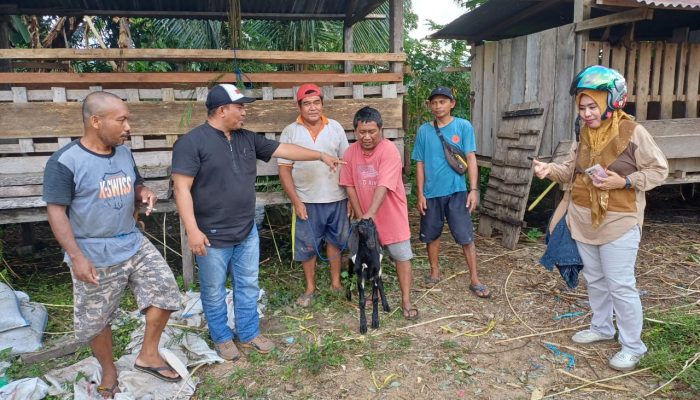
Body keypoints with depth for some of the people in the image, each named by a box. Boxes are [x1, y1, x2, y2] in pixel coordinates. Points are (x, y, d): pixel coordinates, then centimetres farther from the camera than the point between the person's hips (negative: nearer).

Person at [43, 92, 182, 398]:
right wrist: (76, 256, -22)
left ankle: (148, 355, 21)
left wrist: (144, 193, -8)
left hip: (134, 244, 6)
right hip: (95, 256, -5)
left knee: (165, 291, 1)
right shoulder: (64, 162, -17)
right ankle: (109, 371, 36)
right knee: (97, 320, 11)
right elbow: (56, 212, -16)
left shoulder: (124, 153, 3)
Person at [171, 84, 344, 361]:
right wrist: (192, 230, -23)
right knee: (214, 292, 12)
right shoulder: (192, 142, -14)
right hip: (212, 236, -6)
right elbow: (181, 188, -18)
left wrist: (321, 156, 12)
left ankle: (249, 334, 34)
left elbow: (283, 150, 11)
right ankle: (222, 338, 32)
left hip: (247, 232, 6)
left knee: (248, 286, 17)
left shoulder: (247, 139, 6)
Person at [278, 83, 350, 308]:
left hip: (336, 199, 2)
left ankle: (336, 282, 32)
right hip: (307, 201, -1)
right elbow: (284, 169, -5)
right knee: (307, 245, 9)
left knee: (335, 241, 15)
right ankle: (310, 288, 27)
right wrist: (296, 201, -11)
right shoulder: (290, 132, -4)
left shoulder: (335, 128, 1)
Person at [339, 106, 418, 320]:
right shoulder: (351, 152, -5)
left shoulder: (389, 150, -21)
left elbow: (383, 186, -30)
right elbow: (350, 186, -1)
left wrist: (370, 214, -38)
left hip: (391, 215, -4)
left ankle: (406, 301, 14)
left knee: (402, 256, 2)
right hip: (364, 216, 4)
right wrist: (360, 216, -5)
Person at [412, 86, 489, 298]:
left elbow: (471, 159, -3)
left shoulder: (463, 126, -2)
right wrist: (420, 194, 1)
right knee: (431, 234, 13)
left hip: (457, 191, -2)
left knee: (466, 236, -1)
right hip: (431, 192, 3)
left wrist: (474, 189, -11)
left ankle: (474, 279, 9)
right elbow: (420, 164, 5)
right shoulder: (424, 130, 3)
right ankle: (435, 271, 30)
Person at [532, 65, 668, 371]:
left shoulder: (633, 132, -14)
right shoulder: (585, 134, 5)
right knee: (594, 279, 18)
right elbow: (572, 170, 7)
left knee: (620, 285, -1)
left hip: (619, 222, -6)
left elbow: (659, 170, -9)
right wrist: (551, 169, -13)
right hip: (584, 220, 7)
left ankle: (632, 346, 14)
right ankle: (601, 327, 37)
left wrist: (624, 181, -21)